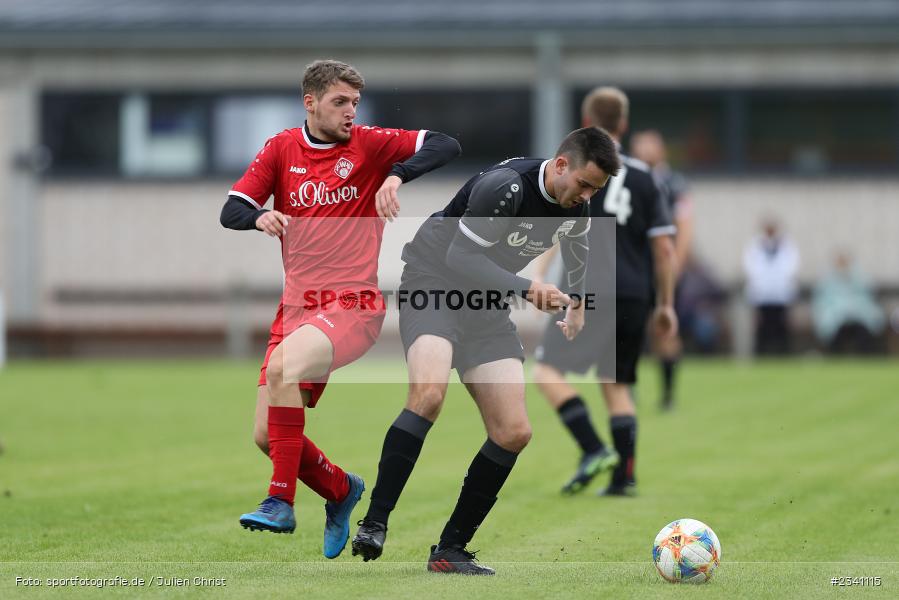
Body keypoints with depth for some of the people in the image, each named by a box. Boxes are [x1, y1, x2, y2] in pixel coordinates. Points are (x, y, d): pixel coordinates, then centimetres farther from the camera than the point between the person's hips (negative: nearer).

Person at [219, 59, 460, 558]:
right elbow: (230, 211, 4)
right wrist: (259, 217, -19)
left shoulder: (369, 145, 0)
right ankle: (340, 489, 28)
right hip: (296, 307, 5)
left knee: (282, 366, -33)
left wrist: (397, 174, -25)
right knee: (266, 437, -2)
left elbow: (447, 146, -9)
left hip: (353, 304, -5)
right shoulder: (281, 149, 9)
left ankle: (281, 501, -25)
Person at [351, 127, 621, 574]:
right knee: (429, 393, -33)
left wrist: (576, 304, 35)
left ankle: (450, 550, 5)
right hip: (433, 283, -8)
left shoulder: (576, 210, -1)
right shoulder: (507, 185, -26)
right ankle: (374, 525, -28)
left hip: (486, 304, 8)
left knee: (514, 432, -4)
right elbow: (460, 255, -27)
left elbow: (576, 251, 24)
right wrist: (526, 289, -35)